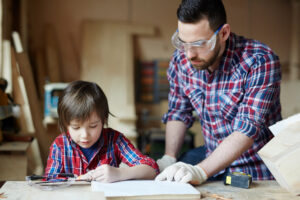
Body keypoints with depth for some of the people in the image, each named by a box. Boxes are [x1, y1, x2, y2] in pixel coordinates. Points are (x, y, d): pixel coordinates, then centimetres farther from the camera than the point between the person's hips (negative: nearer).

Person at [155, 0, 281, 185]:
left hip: (255, 167, -4)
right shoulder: (181, 59, -5)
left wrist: (200, 171, -36)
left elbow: (248, 129, -28)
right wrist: (169, 158, -5)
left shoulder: (260, 61, -23)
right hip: (212, 156, 4)